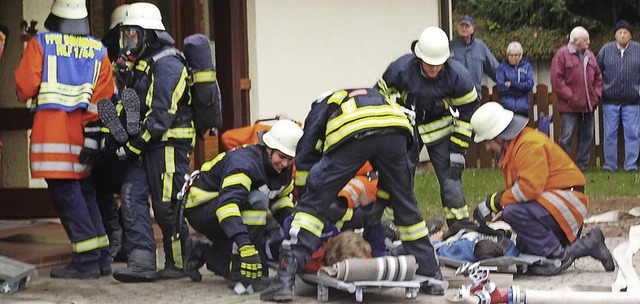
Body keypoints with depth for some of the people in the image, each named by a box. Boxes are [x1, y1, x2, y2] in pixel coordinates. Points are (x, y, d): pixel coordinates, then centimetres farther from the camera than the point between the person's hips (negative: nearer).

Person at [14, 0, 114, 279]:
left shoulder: (40, 43, -1)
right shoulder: (98, 50, 9)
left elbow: (25, 86, -6)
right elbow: (104, 97, 2)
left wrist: (26, 95, 17)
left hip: (50, 125, -5)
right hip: (82, 130, 5)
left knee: (65, 193, -4)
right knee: (85, 192, 14)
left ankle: (86, 261, -8)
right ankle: (102, 258, 14)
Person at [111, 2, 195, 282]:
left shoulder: (167, 66, -15)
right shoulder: (142, 65, 18)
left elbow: (161, 117, -20)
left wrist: (132, 146, -17)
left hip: (169, 144, -10)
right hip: (147, 145, 10)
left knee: (167, 206, -4)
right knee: (132, 196, -2)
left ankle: (178, 264, 8)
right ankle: (141, 261, -5)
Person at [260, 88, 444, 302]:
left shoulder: (322, 104, 38)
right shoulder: (380, 97, 47)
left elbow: (305, 158, 26)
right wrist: (379, 205, 51)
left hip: (352, 134, -4)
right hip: (396, 129, 4)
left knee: (314, 201, 4)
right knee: (405, 205, 23)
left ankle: (286, 278, -5)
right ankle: (431, 277, 28)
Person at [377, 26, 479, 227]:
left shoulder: (457, 75, -24)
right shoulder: (401, 69, -25)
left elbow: (467, 114, -11)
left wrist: (458, 150, -13)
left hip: (440, 129, 0)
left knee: (450, 178, -5)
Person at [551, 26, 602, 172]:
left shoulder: (590, 55, 13)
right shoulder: (562, 54, -6)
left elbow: (598, 77, 18)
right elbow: (557, 79, -11)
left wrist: (597, 95, 4)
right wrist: (570, 97, -14)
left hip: (588, 105, 6)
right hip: (569, 106, -6)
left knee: (587, 136, 9)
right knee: (566, 137, -5)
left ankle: (582, 165, 17)